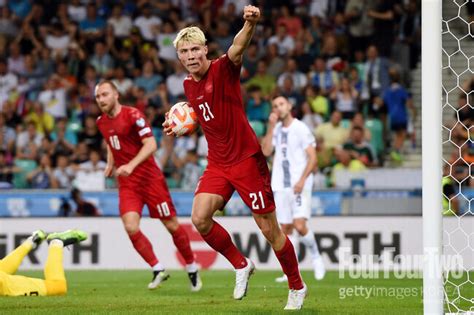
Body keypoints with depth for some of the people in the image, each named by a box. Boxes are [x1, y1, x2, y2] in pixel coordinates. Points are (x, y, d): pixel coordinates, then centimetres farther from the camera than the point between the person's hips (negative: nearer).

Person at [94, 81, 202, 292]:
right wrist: (110, 163, 13)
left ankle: (192, 270, 20)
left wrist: (131, 165, -33)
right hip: (127, 184, 5)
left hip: (150, 177, -5)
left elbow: (150, 144, -22)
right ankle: (158, 270, -2)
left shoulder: (133, 115, -13)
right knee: (131, 228, -16)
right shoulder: (101, 122, 8)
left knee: (171, 226, 1)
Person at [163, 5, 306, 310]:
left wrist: (250, 24, -58)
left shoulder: (223, 69, -13)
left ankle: (297, 287, 18)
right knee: (200, 218, -13)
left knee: (269, 229, -1)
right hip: (218, 164, 6)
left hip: (247, 159, -6)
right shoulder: (188, 84, 8)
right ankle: (241, 265, 9)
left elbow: (237, 49, -37)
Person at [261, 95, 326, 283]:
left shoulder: (301, 129, -5)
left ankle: (316, 257, 4)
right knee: (285, 228, 4)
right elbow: (266, 151, 0)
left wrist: (302, 180, -20)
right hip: (280, 186, 6)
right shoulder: (276, 129, 13)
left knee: (300, 225, -18)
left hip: (299, 186, -6)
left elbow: (312, 158, -9)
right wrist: (271, 127, -4)